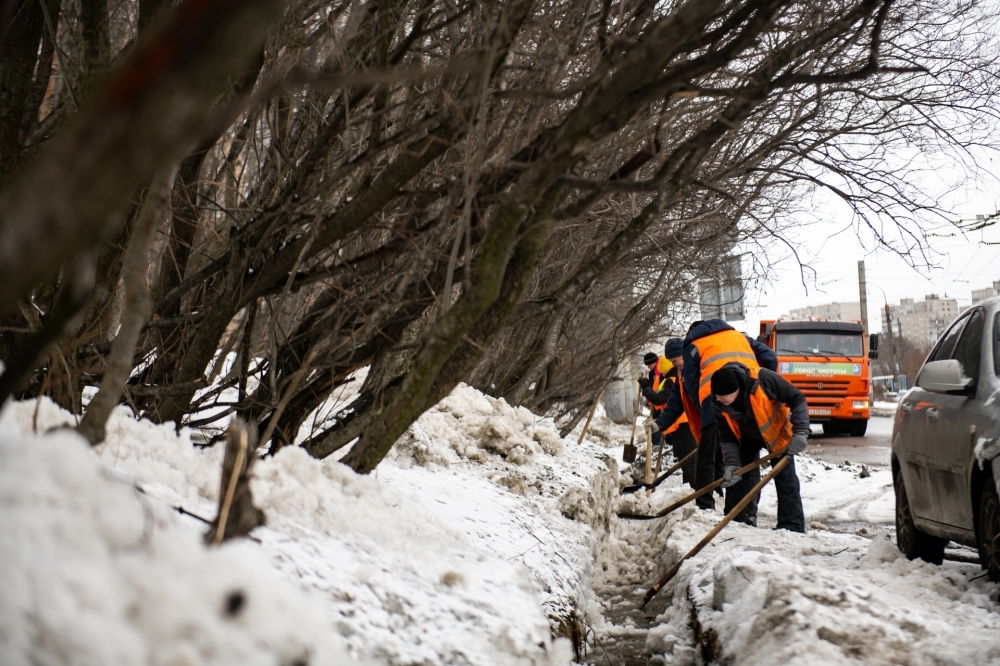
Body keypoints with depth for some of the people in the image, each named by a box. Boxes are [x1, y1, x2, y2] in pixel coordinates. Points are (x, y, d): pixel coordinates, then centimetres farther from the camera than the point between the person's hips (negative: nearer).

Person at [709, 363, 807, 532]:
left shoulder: (763, 379, -39)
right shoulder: (718, 405, -25)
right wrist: (732, 463, -27)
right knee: (736, 476, 0)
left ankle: (792, 526, -2)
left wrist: (800, 432, -35)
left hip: (776, 432, -3)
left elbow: (797, 399, -28)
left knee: (786, 480, -7)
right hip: (746, 440, 3)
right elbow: (727, 437, -14)